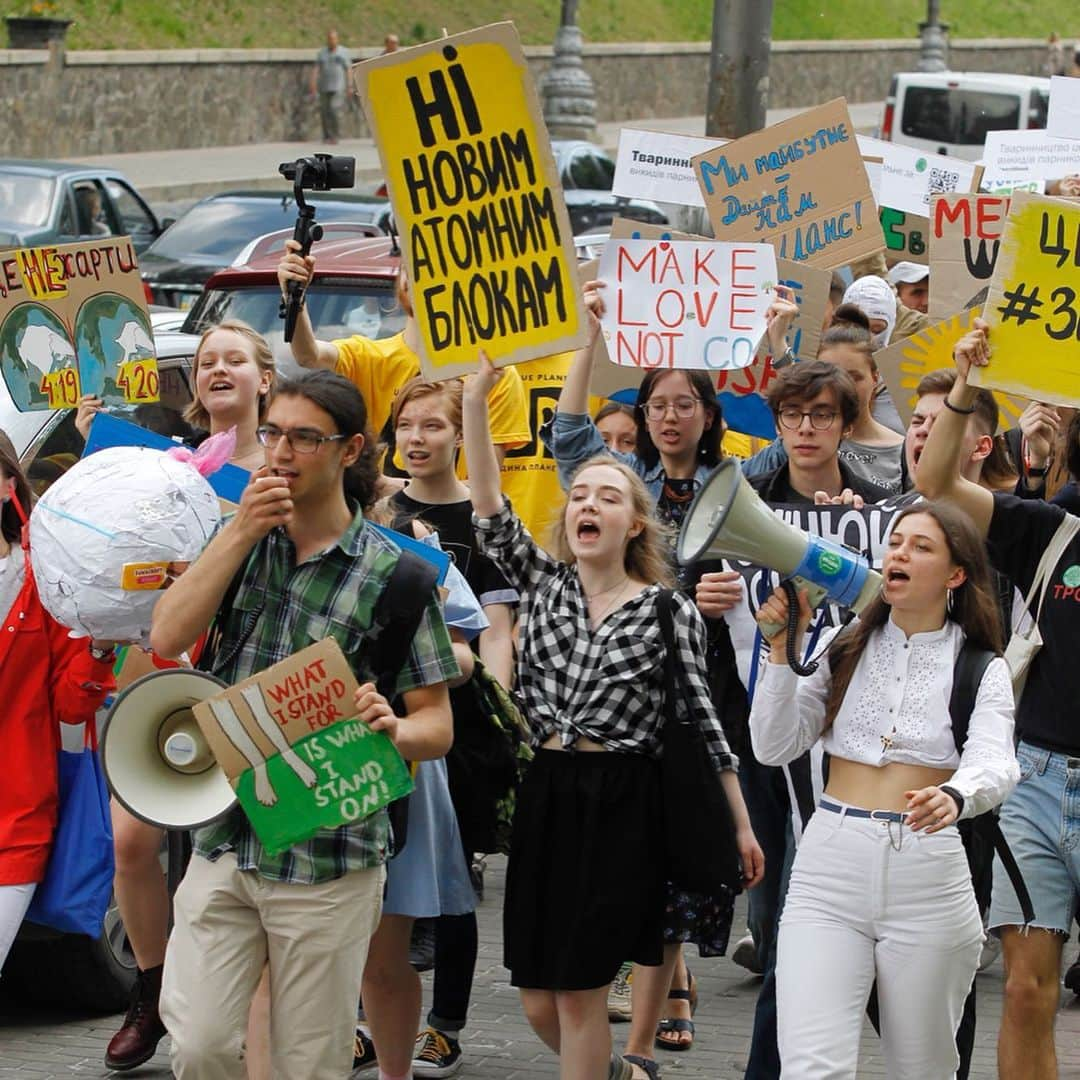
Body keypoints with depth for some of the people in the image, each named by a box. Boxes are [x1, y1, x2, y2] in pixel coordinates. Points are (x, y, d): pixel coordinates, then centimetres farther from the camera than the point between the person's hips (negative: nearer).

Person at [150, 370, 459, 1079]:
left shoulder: (389, 574, -4)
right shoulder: (240, 540, 9)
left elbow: (437, 727, -4)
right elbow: (168, 637, -5)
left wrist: (391, 728, -27)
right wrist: (242, 531, -12)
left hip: (328, 857, -3)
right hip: (224, 840, 3)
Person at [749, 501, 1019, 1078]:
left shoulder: (981, 668, 5)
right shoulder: (845, 649, 10)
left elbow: (994, 764, -14)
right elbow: (774, 747, 4)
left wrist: (955, 797, -38)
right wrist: (783, 649, -8)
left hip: (929, 876, -1)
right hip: (830, 868, 1)